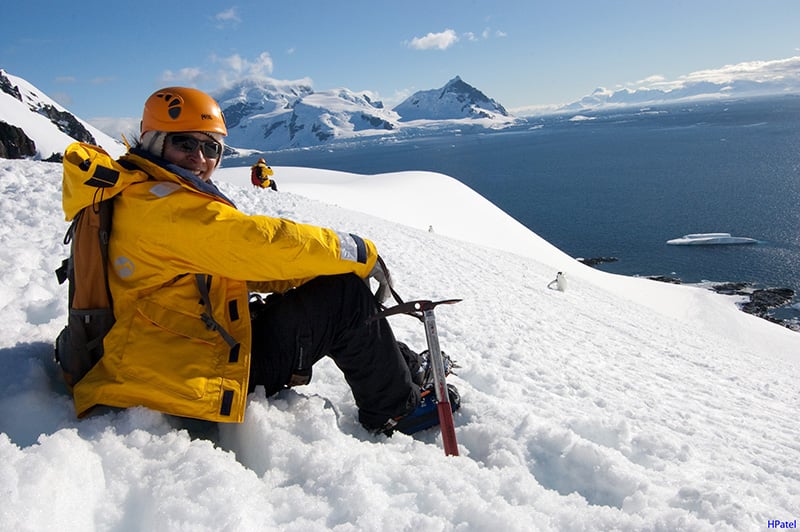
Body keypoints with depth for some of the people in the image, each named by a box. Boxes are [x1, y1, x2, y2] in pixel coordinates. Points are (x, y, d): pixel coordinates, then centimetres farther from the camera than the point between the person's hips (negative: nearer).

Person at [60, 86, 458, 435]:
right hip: (188, 379, -10)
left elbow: (243, 265, 12)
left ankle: (404, 367, 22)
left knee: (329, 290, 13)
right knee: (345, 298, -9)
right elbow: (260, 241, -24)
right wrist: (360, 253, -13)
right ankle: (398, 409, 7)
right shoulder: (162, 206, -17)